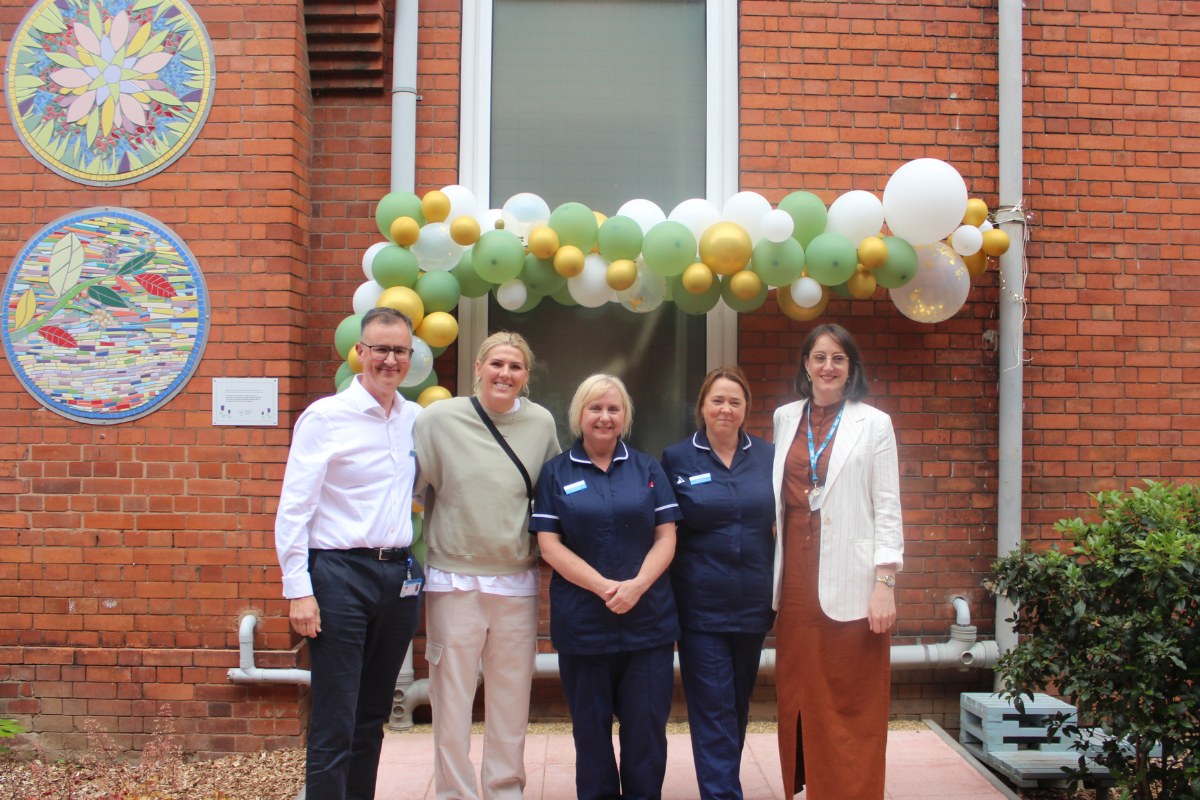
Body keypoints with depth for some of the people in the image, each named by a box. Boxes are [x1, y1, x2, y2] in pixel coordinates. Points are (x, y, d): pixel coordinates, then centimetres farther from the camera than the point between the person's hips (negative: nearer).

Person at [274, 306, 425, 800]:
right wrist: (299, 590, -13)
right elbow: (293, 510, -8)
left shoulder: (417, 420, 9)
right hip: (340, 575, -5)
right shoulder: (325, 417, -5)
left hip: (399, 576, 5)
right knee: (334, 725, -4)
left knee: (373, 717, 15)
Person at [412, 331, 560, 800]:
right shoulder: (440, 418, -1)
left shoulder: (541, 423, 5)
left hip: (517, 581, 2)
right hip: (454, 580, -2)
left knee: (512, 698, 10)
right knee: (451, 696, 3)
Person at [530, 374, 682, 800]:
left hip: (648, 618, 1)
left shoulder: (647, 469, 9)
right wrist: (604, 586, -14)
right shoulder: (556, 473, 4)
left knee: (646, 723, 3)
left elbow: (666, 537, 4)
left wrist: (637, 584, -13)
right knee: (590, 725, 8)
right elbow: (549, 543, -3)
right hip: (582, 620, -1)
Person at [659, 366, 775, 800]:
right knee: (712, 711, -4)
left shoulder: (768, 456, 6)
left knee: (738, 707, 15)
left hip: (753, 601, 3)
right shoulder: (676, 459, -1)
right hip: (701, 605, -3)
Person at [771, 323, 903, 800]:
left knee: (852, 707, -1)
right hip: (798, 579, 4)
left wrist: (885, 583, -10)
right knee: (799, 697, 8)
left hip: (850, 581, -3)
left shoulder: (874, 424, 2)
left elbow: (887, 509, -1)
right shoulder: (785, 419, 12)